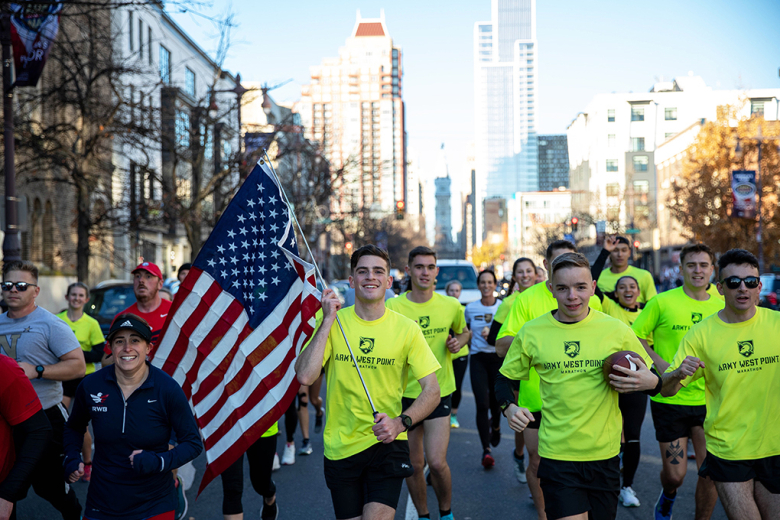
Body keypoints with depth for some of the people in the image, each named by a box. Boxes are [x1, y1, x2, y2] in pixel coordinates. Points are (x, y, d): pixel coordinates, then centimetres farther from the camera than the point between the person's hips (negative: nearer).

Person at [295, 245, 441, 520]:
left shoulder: (406, 329, -5)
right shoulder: (334, 322, -3)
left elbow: (432, 391, -3)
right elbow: (305, 376, -16)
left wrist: (401, 422, -20)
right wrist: (327, 321, -16)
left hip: (387, 444, -2)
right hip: (340, 446, 2)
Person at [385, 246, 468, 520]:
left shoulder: (451, 306, -1)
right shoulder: (393, 307, -8)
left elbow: (464, 332, 19)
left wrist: (458, 343, -3)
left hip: (440, 392, 0)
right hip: (405, 393, 0)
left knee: (436, 461, -10)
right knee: (413, 464, 10)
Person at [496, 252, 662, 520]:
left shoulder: (616, 330, -2)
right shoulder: (531, 333, -2)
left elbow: (650, 376, 8)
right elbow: (505, 380, 9)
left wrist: (651, 382, -15)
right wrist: (509, 407, -10)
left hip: (605, 455, 2)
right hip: (557, 455, -1)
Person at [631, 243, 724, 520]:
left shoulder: (721, 306, 4)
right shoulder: (662, 302, -7)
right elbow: (635, 337, -2)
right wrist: (661, 364, -13)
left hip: (708, 401, 3)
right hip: (669, 401, -2)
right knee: (675, 474, 3)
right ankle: (667, 496, 40)